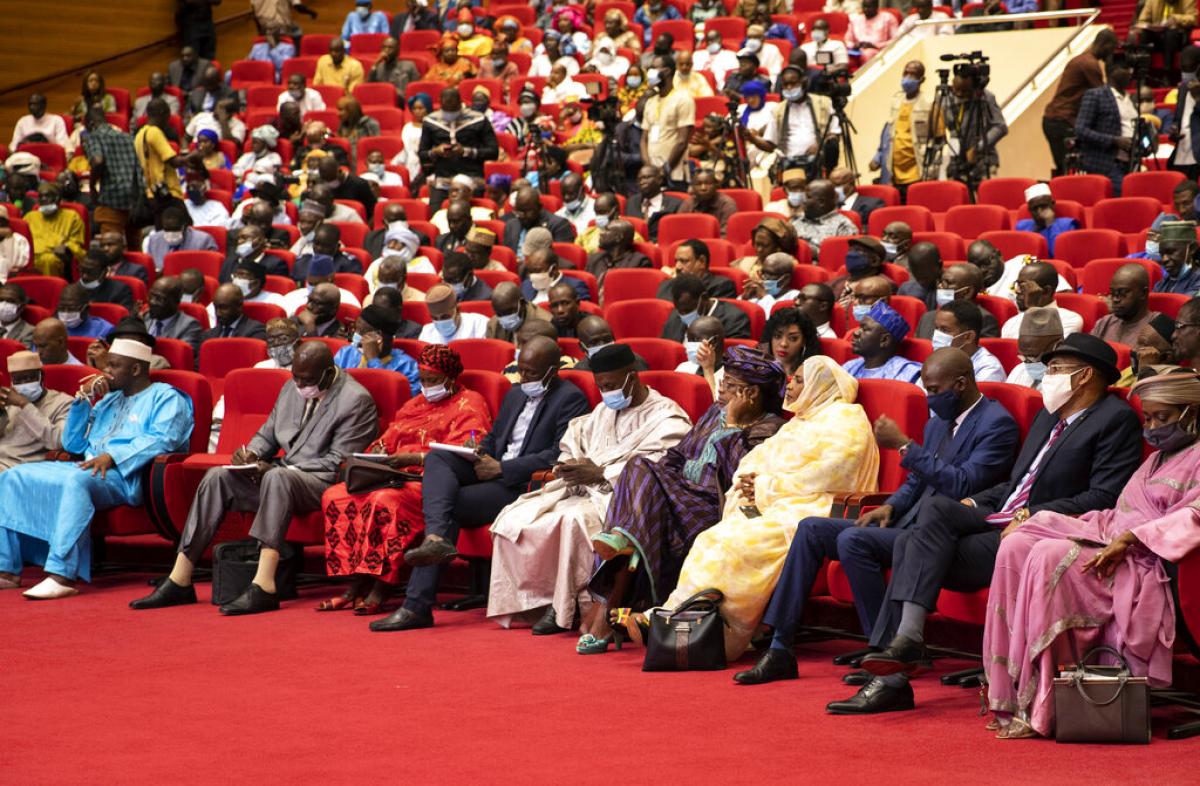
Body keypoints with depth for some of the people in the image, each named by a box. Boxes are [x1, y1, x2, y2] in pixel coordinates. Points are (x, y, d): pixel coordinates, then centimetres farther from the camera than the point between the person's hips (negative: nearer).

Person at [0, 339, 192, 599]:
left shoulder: (166, 397, 6)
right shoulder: (109, 400, 30)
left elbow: (162, 439, -14)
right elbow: (72, 444, 27)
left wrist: (113, 456, -24)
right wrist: (83, 397, 14)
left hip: (127, 475, -8)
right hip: (87, 468, 8)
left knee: (77, 482, -40)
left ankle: (62, 575, -47)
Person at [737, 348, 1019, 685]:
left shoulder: (997, 424, -9)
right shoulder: (939, 422, 18)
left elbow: (962, 485, -21)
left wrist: (904, 445, -19)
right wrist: (890, 506, 5)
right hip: (906, 524, 9)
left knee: (852, 540, -30)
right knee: (811, 529, -1)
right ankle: (780, 650, -4)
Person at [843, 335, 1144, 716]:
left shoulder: (1117, 419, -4)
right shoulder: (1049, 415, 25)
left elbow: (1103, 498, -14)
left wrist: (1034, 515, -19)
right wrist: (972, 503, 10)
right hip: (998, 518, 8)